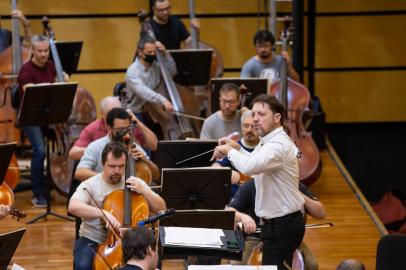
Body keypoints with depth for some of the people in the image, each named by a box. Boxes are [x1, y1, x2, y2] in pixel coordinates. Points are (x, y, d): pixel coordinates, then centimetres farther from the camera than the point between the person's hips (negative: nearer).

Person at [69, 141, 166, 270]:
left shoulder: (136, 183, 1)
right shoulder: (90, 185, -8)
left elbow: (161, 209, 1)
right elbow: (73, 207, -26)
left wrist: (143, 191, -16)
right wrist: (103, 213, -37)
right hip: (93, 241, -2)